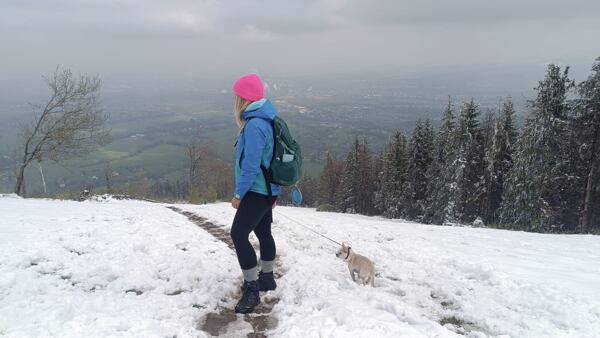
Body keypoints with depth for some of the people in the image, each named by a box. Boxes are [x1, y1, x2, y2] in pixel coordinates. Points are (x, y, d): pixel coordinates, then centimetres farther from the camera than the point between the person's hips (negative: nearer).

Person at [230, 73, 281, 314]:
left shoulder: (254, 125, -22)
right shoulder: (264, 121, 9)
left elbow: (251, 166, -24)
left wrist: (238, 194, -14)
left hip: (257, 191, -10)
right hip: (267, 189, 10)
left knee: (239, 234, -8)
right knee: (263, 232, 18)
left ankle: (252, 289, -1)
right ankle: (266, 278, 33)